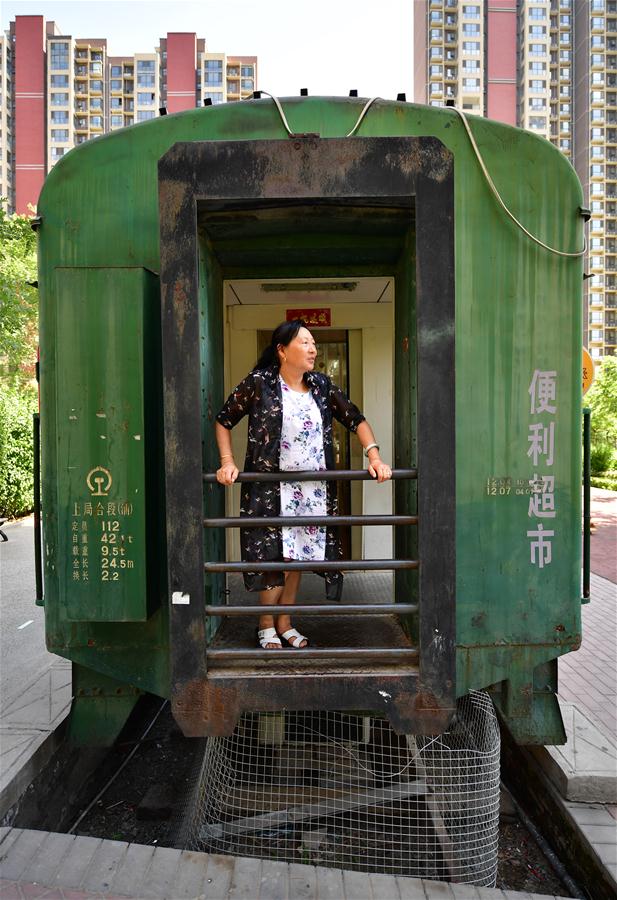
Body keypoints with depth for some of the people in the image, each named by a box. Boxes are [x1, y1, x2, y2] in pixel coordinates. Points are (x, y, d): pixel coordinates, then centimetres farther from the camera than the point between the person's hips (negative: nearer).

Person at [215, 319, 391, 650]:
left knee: (297, 554, 10)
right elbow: (223, 420, 2)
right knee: (275, 556, -3)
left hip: (313, 488, 4)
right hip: (270, 487, -4)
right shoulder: (258, 383, -6)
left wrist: (374, 456, -3)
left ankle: (285, 622, 26)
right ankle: (266, 625, 16)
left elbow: (355, 419, 10)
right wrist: (227, 462, -7)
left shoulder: (321, 384, 5)